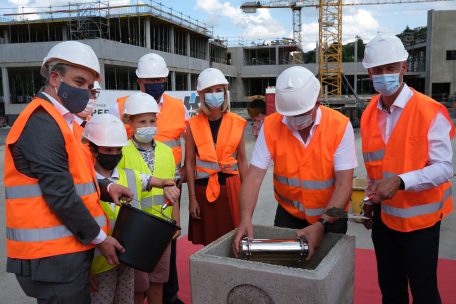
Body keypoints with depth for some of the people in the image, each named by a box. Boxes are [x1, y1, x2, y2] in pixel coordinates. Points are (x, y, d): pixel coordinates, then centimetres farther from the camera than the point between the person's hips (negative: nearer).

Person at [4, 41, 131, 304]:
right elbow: (59, 194, -21)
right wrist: (98, 237, -12)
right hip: (52, 255, -10)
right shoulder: (42, 122, -17)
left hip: (66, 249, 10)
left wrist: (106, 188, 3)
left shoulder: (62, 121, 14)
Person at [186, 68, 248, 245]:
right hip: (204, 189, 0)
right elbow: (189, 163, -1)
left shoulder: (236, 123, 0)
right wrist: (192, 197, -3)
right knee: (209, 242, 6)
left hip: (231, 188, 1)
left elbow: (242, 160, 5)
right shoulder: (193, 125, -3)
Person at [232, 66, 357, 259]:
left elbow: (344, 184, -22)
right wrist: (245, 219, -31)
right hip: (287, 213, 1)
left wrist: (322, 225, -31)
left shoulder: (339, 126, -21)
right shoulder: (271, 126, -16)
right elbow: (254, 176, -18)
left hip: (330, 215, -1)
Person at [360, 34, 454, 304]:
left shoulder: (430, 112, -16)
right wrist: (373, 198, 5)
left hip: (419, 217, -5)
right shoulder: (369, 115, 2)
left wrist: (400, 181, -32)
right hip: (384, 216, 5)